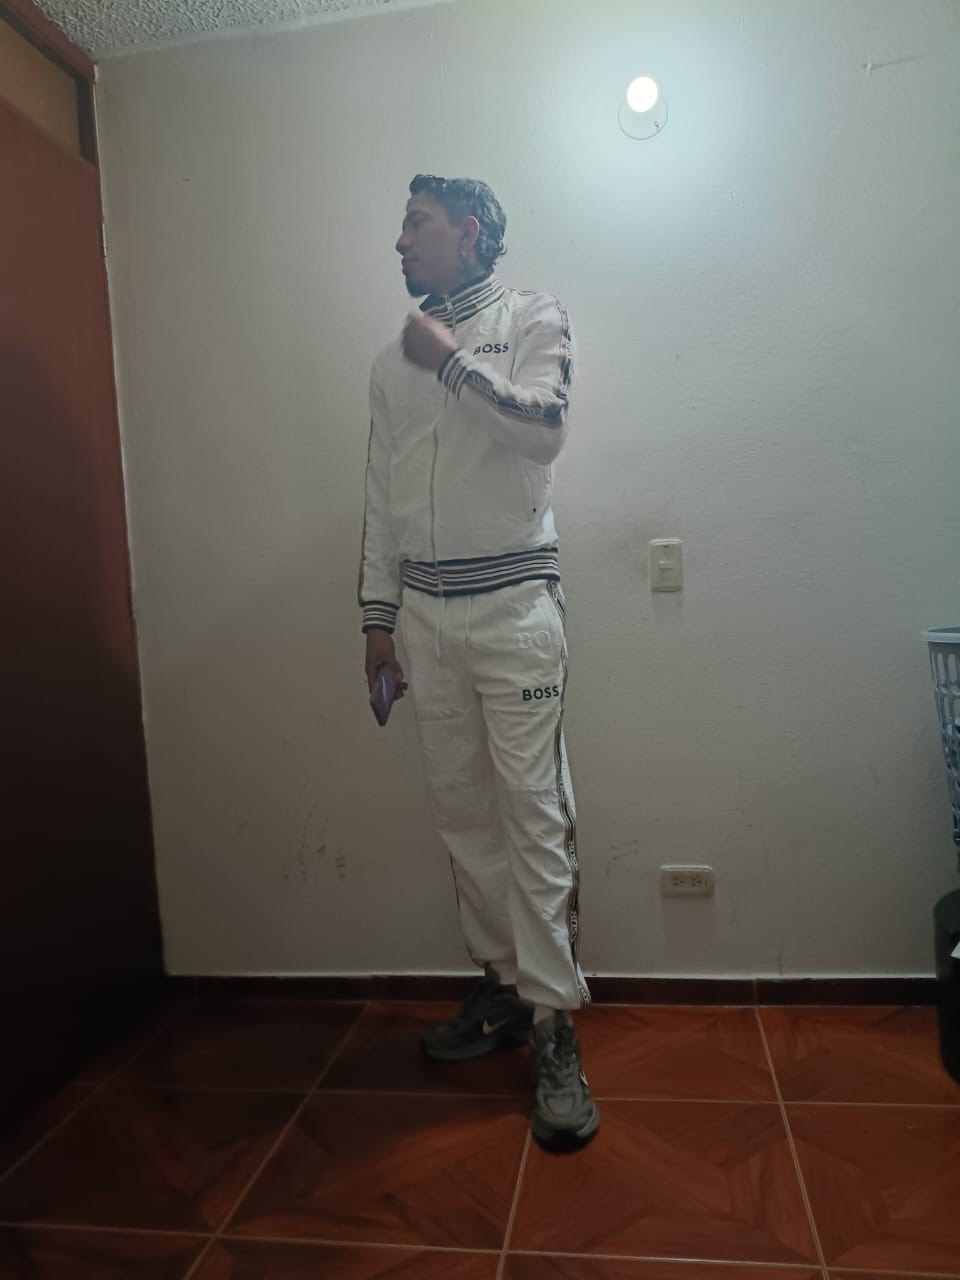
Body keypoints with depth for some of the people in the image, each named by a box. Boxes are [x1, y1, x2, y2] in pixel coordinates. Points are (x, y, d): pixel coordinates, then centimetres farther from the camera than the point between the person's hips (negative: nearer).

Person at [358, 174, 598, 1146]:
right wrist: (377, 615, 12)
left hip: (512, 605, -5)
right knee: (460, 810, 8)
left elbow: (546, 429, -14)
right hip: (425, 612, 5)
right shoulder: (392, 362, 18)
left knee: (533, 813, -6)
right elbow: (382, 500, 15)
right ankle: (501, 983, 23)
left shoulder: (533, 317, 5)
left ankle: (552, 1025, 4)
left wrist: (453, 360, -9)